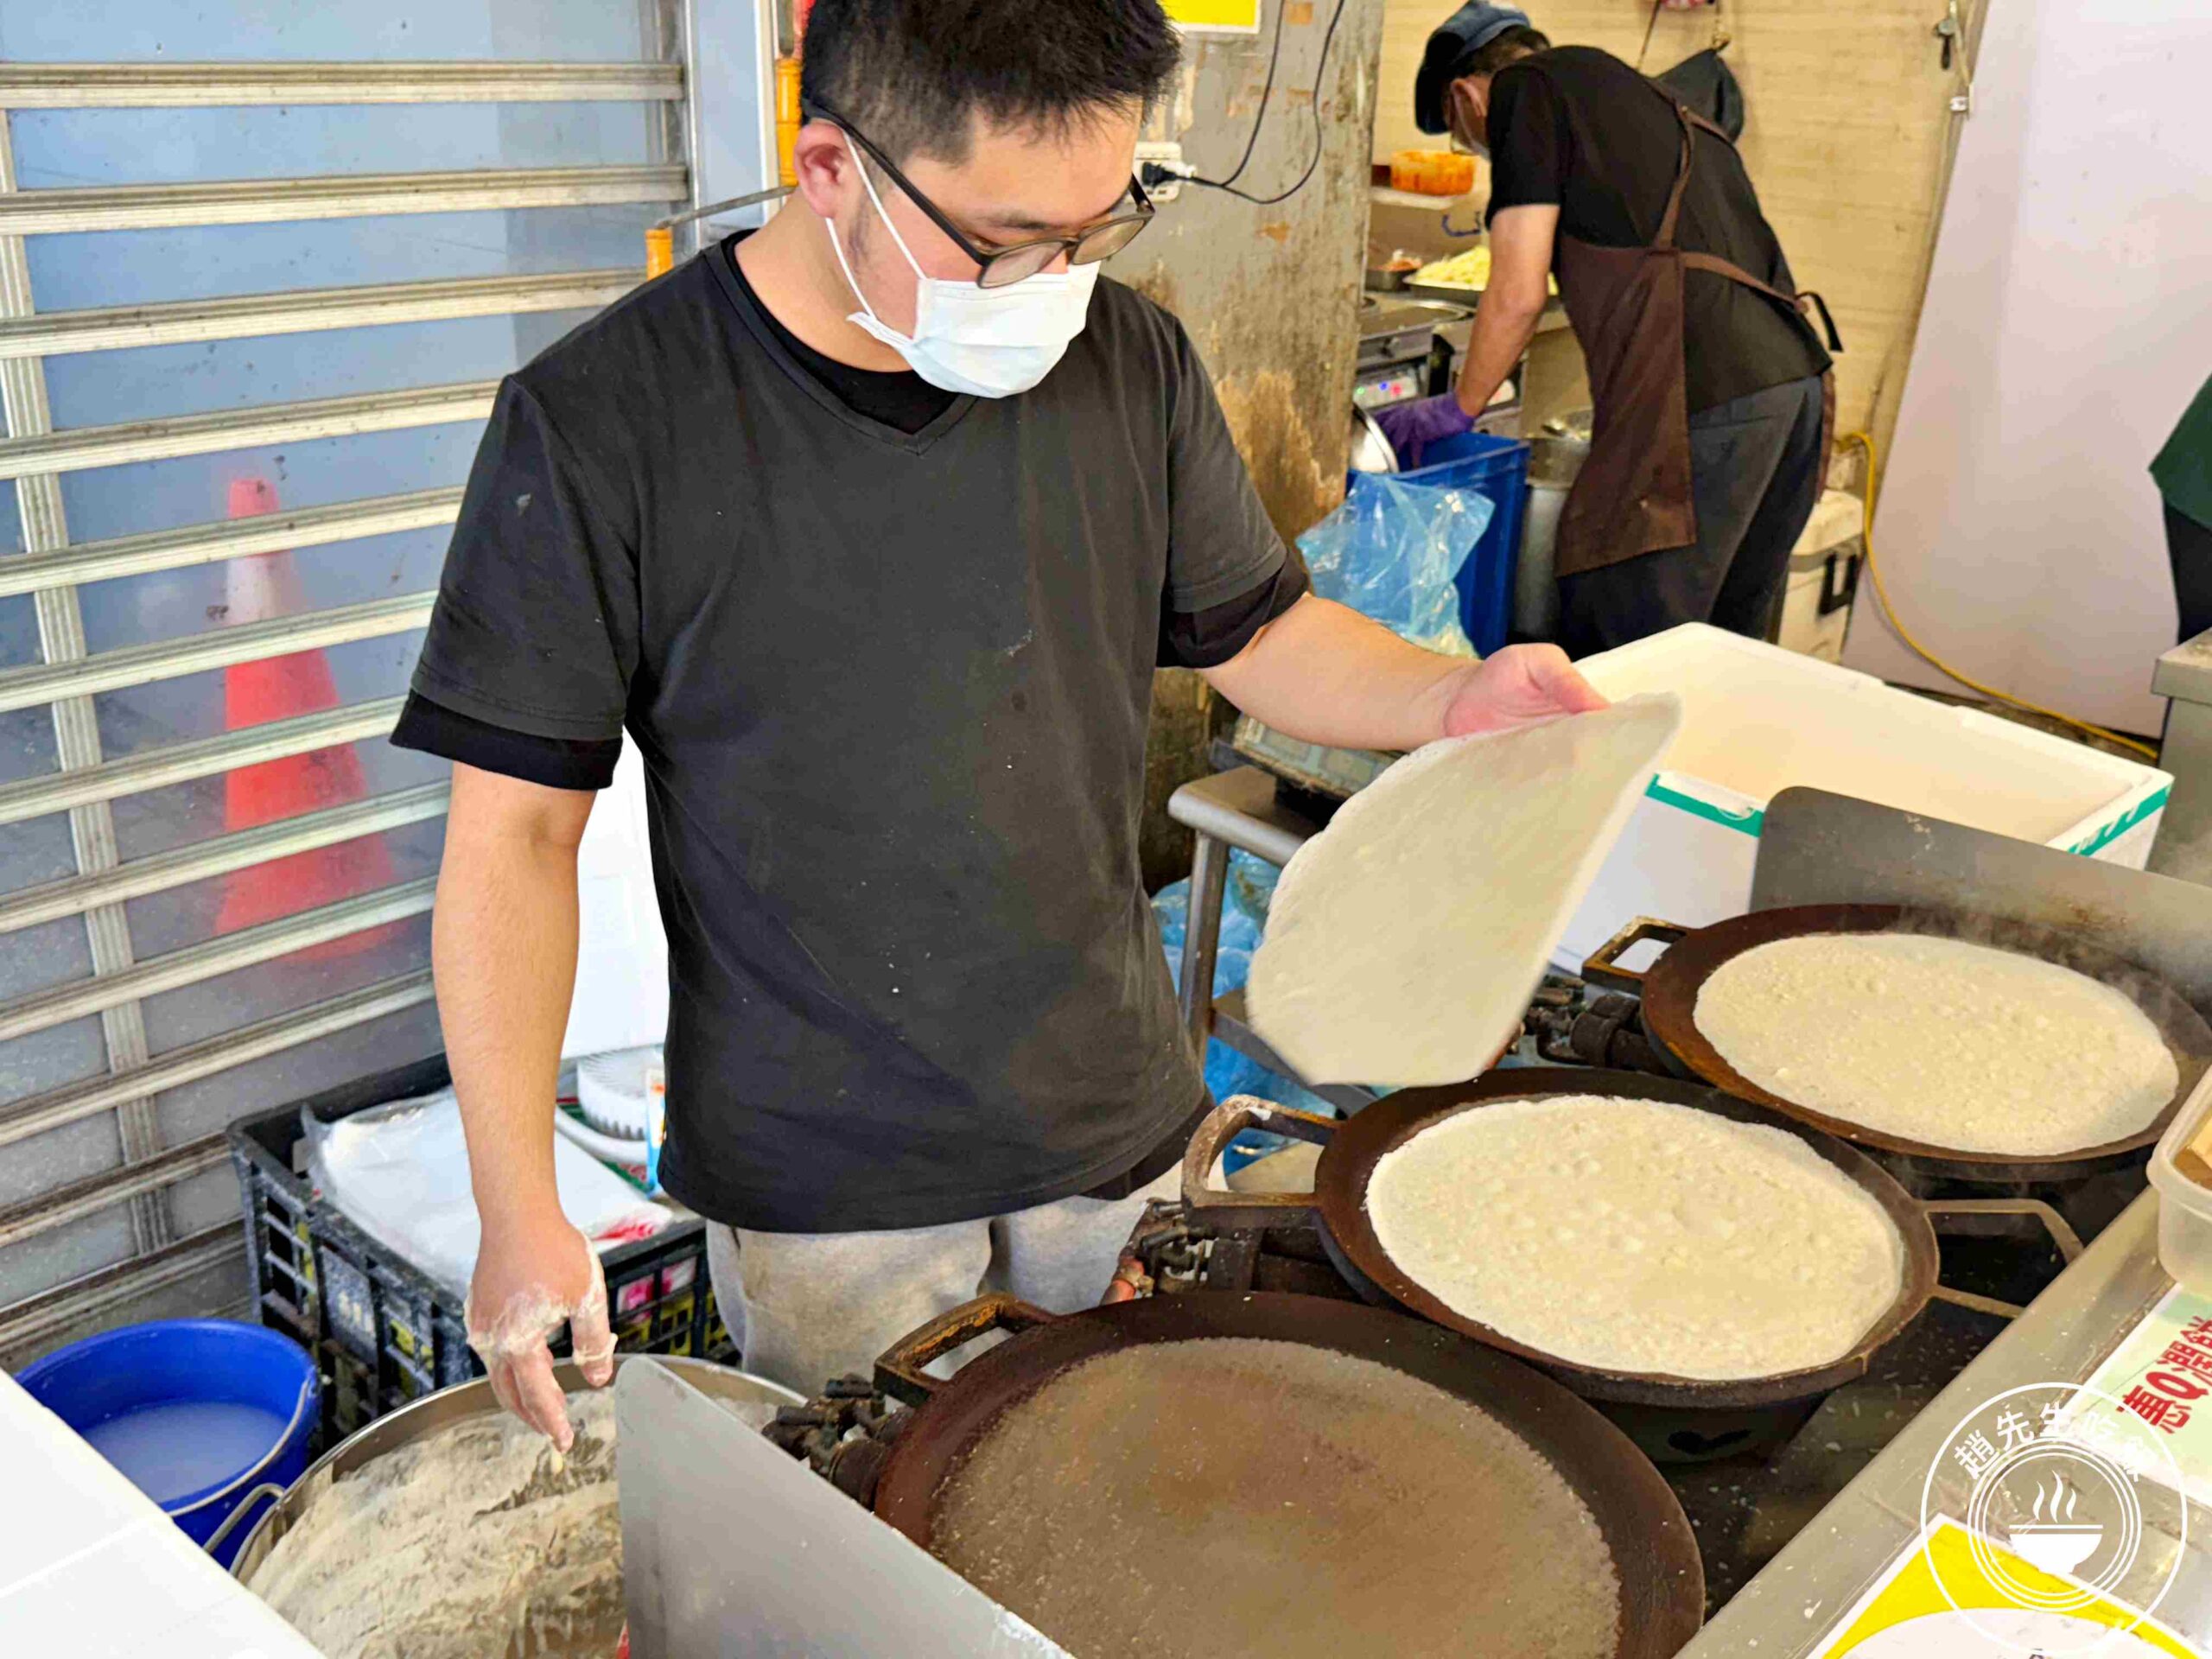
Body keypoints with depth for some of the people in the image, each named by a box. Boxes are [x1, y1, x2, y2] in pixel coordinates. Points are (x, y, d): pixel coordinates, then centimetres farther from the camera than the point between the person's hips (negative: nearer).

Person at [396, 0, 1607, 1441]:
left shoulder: (1128, 361, -6)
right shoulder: (604, 420, -17)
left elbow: (1256, 632, 7)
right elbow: (520, 829, -12)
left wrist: (1451, 700, -13)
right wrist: (518, 1204, -16)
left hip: (1113, 1110, 3)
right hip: (820, 1177, -3)